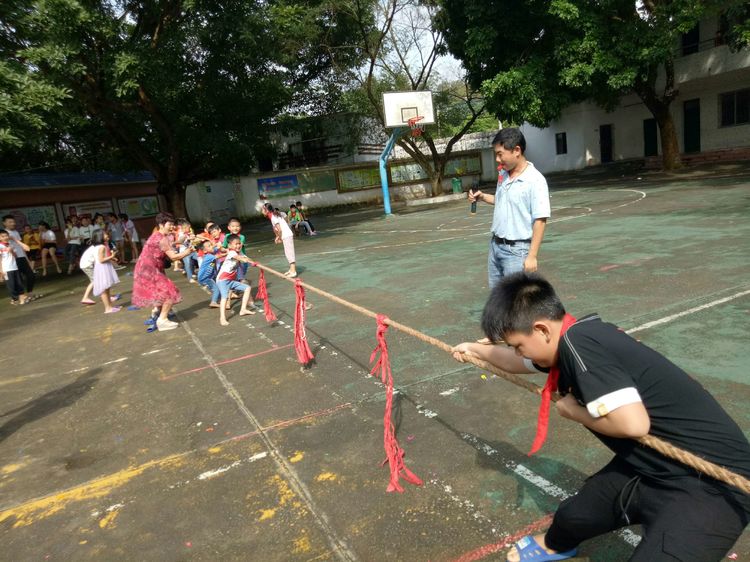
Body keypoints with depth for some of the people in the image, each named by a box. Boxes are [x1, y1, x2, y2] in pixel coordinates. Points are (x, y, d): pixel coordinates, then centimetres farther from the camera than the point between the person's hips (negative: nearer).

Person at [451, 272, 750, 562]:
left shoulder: (576, 342, -29)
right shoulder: (576, 338, 0)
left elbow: (632, 424, -36)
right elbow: (521, 361, 21)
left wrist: (571, 410, -17)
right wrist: (475, 349, 36)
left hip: (712, 482, -9)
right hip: (651, 465, 9)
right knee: (572, 517, 18)